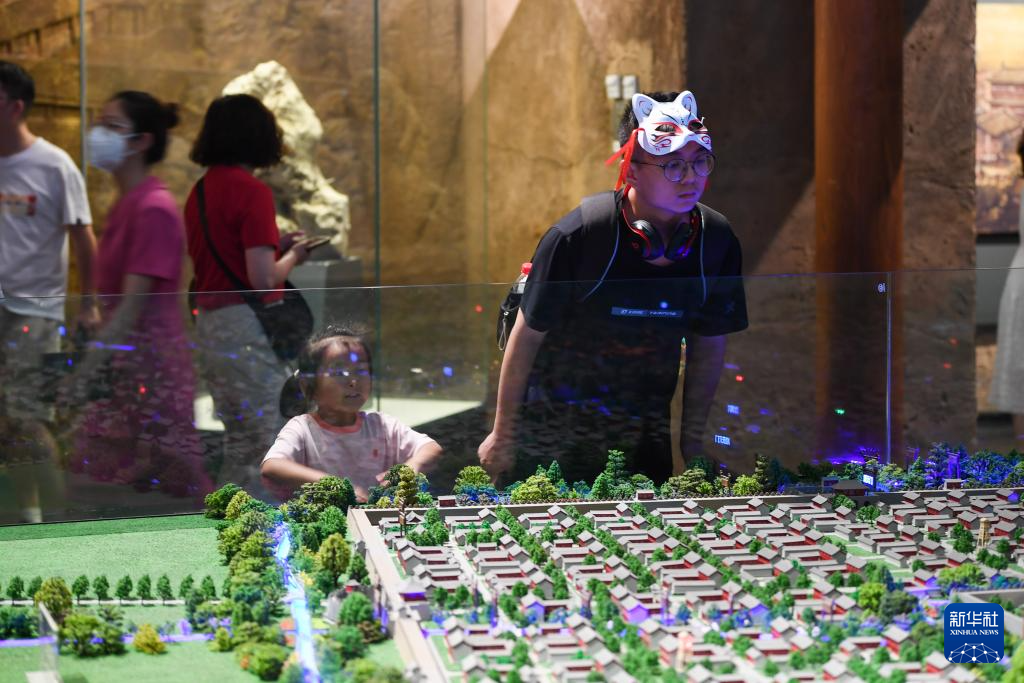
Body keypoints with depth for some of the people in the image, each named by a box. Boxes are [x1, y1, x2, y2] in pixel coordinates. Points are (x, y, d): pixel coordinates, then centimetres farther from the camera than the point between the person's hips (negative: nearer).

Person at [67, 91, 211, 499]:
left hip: (151, 367, -9)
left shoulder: (153, 208, -15)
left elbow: (133, 304, -20)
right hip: (123, 369, 9)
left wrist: (87, 370, -23)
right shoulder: (126, 205, 12)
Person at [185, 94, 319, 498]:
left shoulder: (201, 191, 11)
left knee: (239, 442, 17)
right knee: (272, 443, -3)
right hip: (248, 326, -8)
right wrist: (292, 256, 1)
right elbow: (263, 279, -18)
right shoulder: (252, 192, -13)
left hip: (209, 324, 9)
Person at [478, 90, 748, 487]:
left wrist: (692, 440, 11)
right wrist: (503, 435, -4)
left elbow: (709, 343, 7)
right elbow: (528, 334, -10)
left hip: (645, 433, 4)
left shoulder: (716, 241, -7)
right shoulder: (577, 238, -20)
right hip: (555, 421, -3)